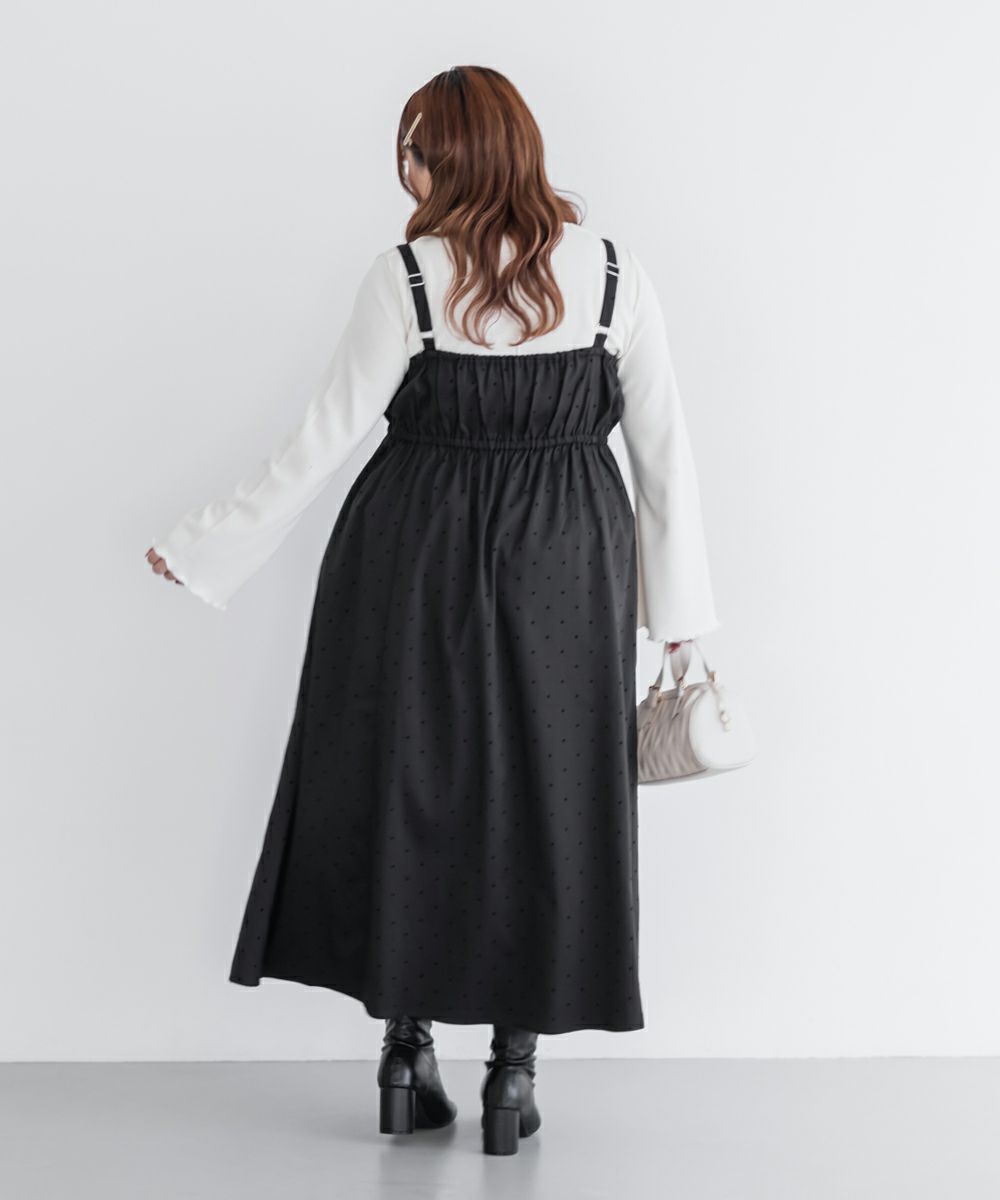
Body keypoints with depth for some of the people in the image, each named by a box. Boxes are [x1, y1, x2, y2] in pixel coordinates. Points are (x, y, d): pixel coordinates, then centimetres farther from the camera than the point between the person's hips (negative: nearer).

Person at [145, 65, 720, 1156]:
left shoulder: (406, 277, -9)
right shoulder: (615, 276, -2)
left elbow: (324, 438, -7)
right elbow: (664, 450, 0)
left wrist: (207, 548, 3)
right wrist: (681, 612, 7)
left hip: (417, 557, -1)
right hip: (563, 573, 2)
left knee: (400, 786, 12)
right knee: (543, 799, 9)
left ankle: (406, 1052, 18)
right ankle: (514, 1070, 13)